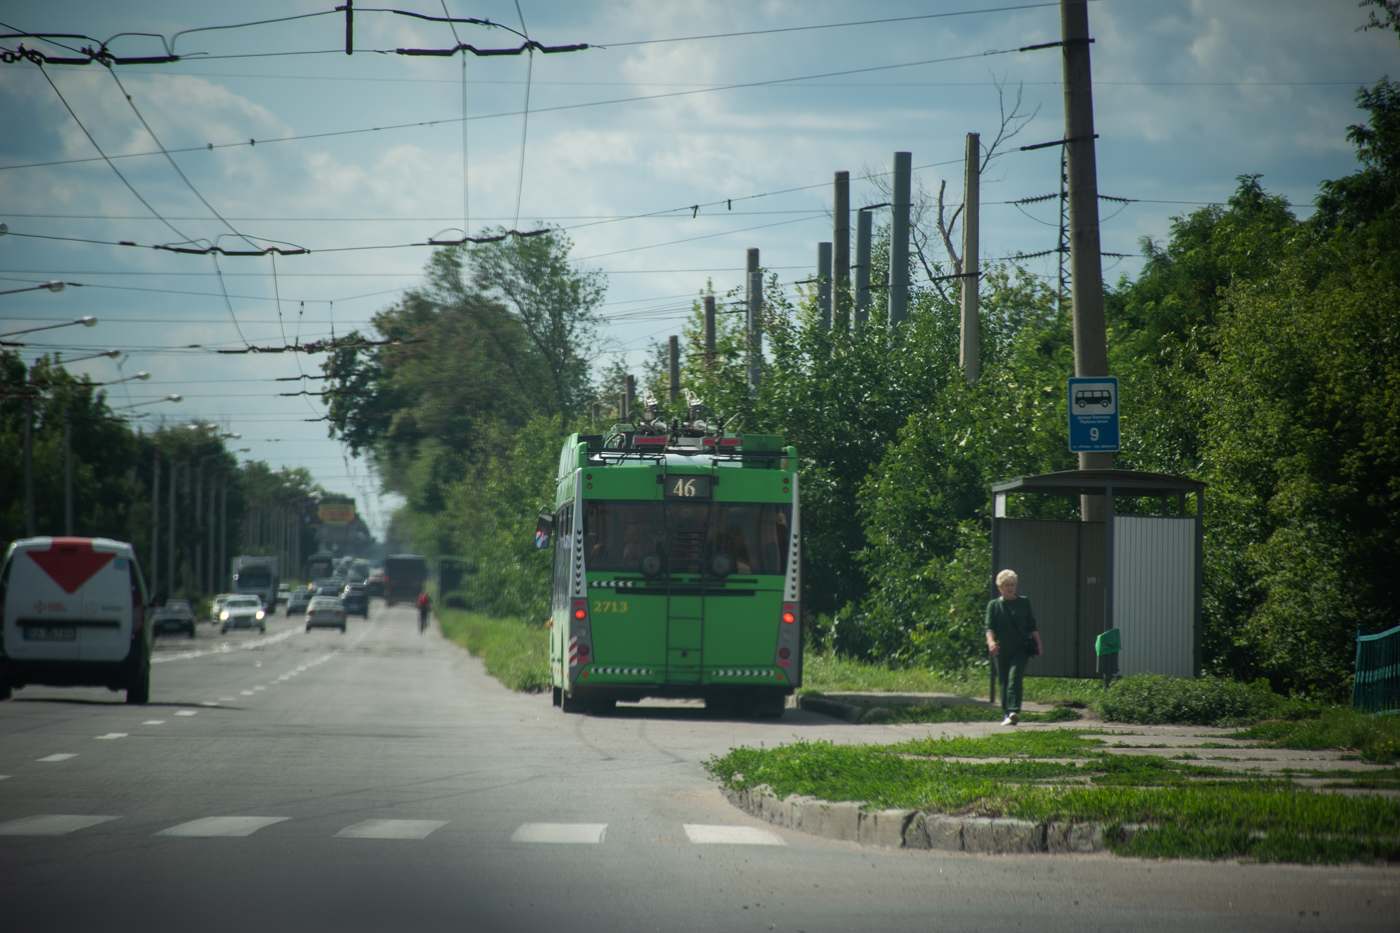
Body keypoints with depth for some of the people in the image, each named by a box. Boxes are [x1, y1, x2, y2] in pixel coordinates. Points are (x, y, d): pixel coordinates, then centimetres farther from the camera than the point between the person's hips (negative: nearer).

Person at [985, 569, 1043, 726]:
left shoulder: (1024, 603, 10)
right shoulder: (994, 605, 7)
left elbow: (1032, 626, 14)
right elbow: (989, 626, -4)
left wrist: (1038, 643, 6)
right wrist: (991, 641, -22)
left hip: (1020, 649, -2)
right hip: (1001, 651, 2)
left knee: (1015, 678, -18)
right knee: (1004, 682, 8)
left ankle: (1014, 712, -28)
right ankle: (1007, 714, 19)